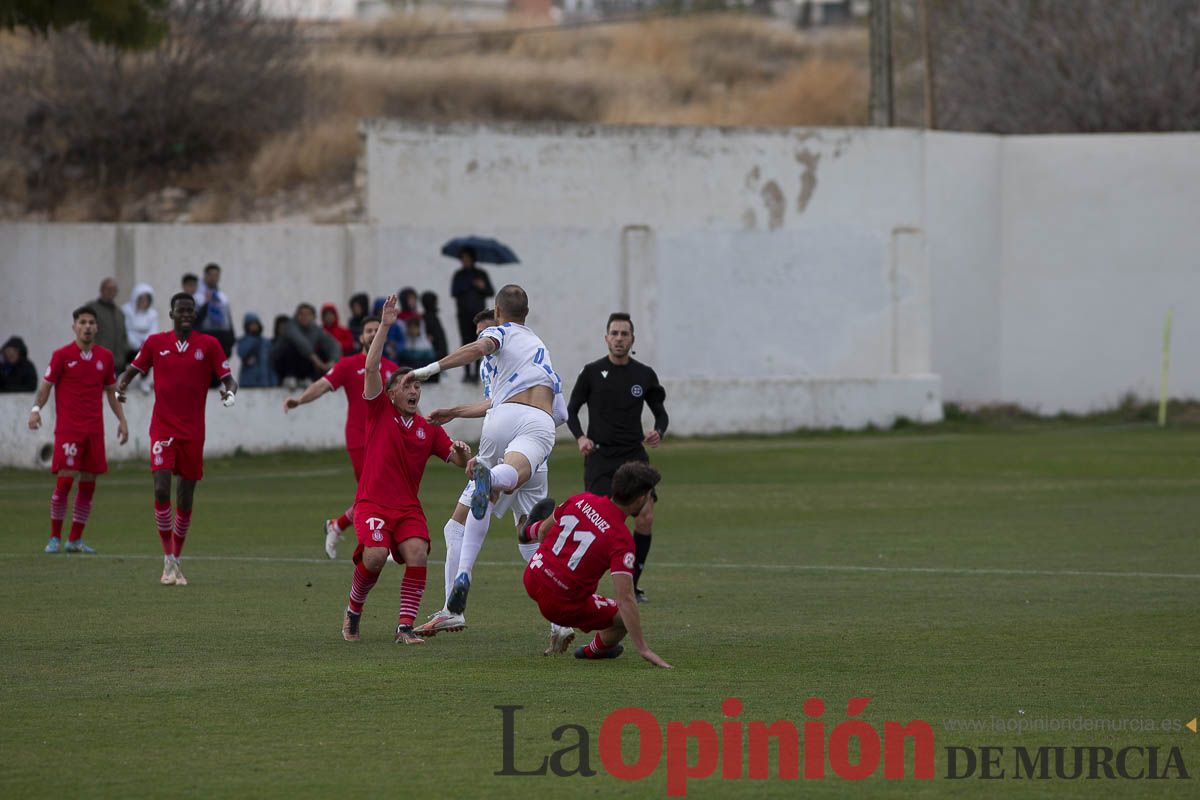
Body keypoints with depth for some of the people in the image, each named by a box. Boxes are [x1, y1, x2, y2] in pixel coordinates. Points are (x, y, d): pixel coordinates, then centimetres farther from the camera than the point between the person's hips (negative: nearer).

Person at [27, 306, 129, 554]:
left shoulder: (105, 357, 9)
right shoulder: (62, 355, -1)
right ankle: (55, 538, 0)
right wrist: (36, 408, -17)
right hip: (67, 429, -4)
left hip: (94, 430, 4)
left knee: (88, 484, 3)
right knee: (65, 480, -11)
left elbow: (111, 391, 18)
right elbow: (46, 385, -1)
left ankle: (75, 539, 11)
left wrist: (121, 420, 11)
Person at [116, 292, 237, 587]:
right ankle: (169, 561, -10)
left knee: (185, 499, 6)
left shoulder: (208, 345, 2)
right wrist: (121, 385, -11)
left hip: (193, 431, 1)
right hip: (163, 427, -1)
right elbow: (131, 371, 11)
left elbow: (228, 379, 2)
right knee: (161, 489, -17)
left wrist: (229, 391, -21)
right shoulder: (155, 342, 4)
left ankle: (175, 561, 20)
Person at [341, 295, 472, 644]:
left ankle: (405, 627, -17)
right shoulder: (379, 412, 3)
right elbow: (371, 368, -9)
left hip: (408, 508, 3)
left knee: (417, 554, -22)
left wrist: (464, 453, -13)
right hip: (373, 504, -3)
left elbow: (458, 460, 12)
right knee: (375, 556, -24)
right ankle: (353, 612, 4)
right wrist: (384, 326, -15)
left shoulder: (428, 429, 12)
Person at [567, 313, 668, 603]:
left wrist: (658, 433, -7)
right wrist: (580, 437, -11)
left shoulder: (645, 375, 7)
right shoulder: (592, 372, 2)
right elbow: (571, 410, 8)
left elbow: (661, 413, 16)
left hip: (635, 454, 2)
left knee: (646, 516, -12)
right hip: (599, 456, -2)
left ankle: (633, 585, 2)